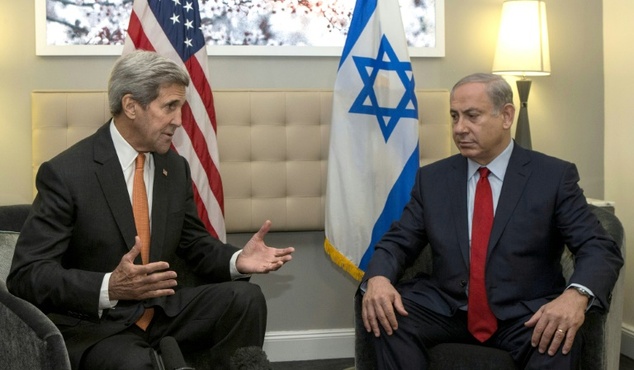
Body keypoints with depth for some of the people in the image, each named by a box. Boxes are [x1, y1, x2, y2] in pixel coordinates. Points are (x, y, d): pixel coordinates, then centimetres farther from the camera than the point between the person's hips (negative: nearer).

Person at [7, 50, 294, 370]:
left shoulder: (175, 167, 4)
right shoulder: (65, 173, -14)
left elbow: (194, 244, 13)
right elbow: (26, 275, -17)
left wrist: (236, 260, -10)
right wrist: (109, 287, -33)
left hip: (162, 310, 7)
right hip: (93, 324, -6)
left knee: (245, 297, -15)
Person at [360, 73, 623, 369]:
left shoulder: (554, 176, 0)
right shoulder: (432, 178, 9)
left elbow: (600, 248, -7)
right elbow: (398, 242, 7)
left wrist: (576, 295, -30)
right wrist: (378, 278, -18)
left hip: (524, 316, -2)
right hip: (447, 311, 3)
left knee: (558, 340, -34)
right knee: (386, 316, -24)